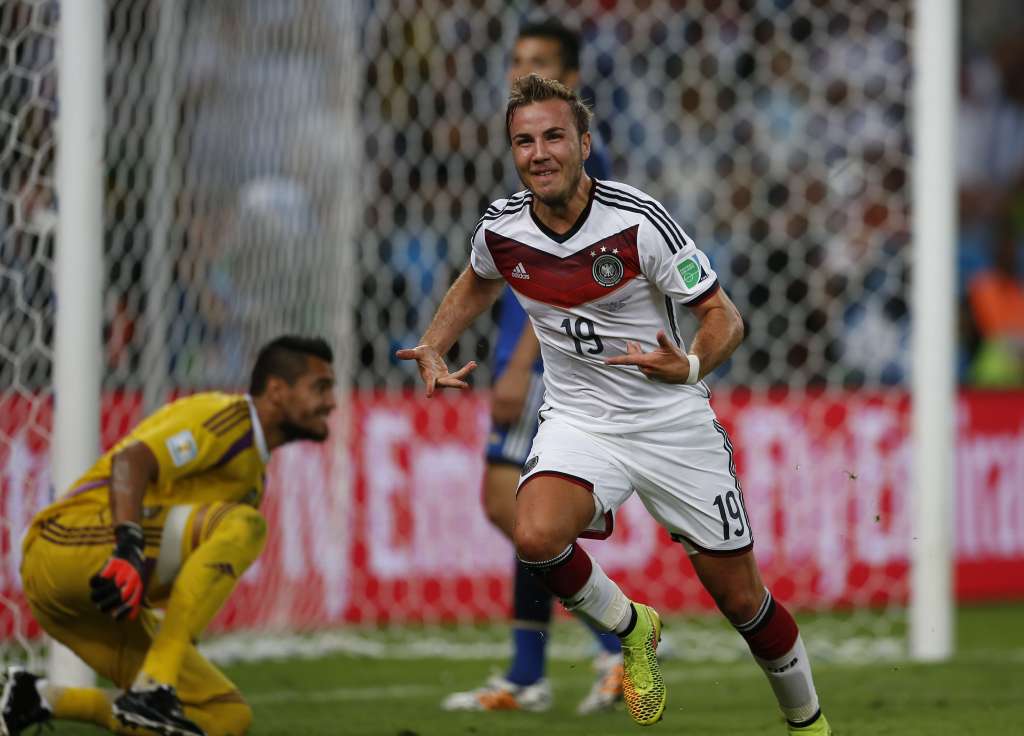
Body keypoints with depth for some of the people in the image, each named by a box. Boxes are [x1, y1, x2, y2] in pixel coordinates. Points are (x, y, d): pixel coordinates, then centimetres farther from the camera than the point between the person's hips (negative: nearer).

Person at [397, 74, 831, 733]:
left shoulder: (640, 221, -18)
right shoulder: (501, 229, -5)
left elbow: (724, 316, -14)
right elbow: (477, 284, 20)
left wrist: (689, 366, -34)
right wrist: (433, 351, 6)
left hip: (672, 420, -2)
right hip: (579, 422, 2)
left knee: (741, 598, 2)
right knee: (536, 536, -30)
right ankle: (631, 629, -1)